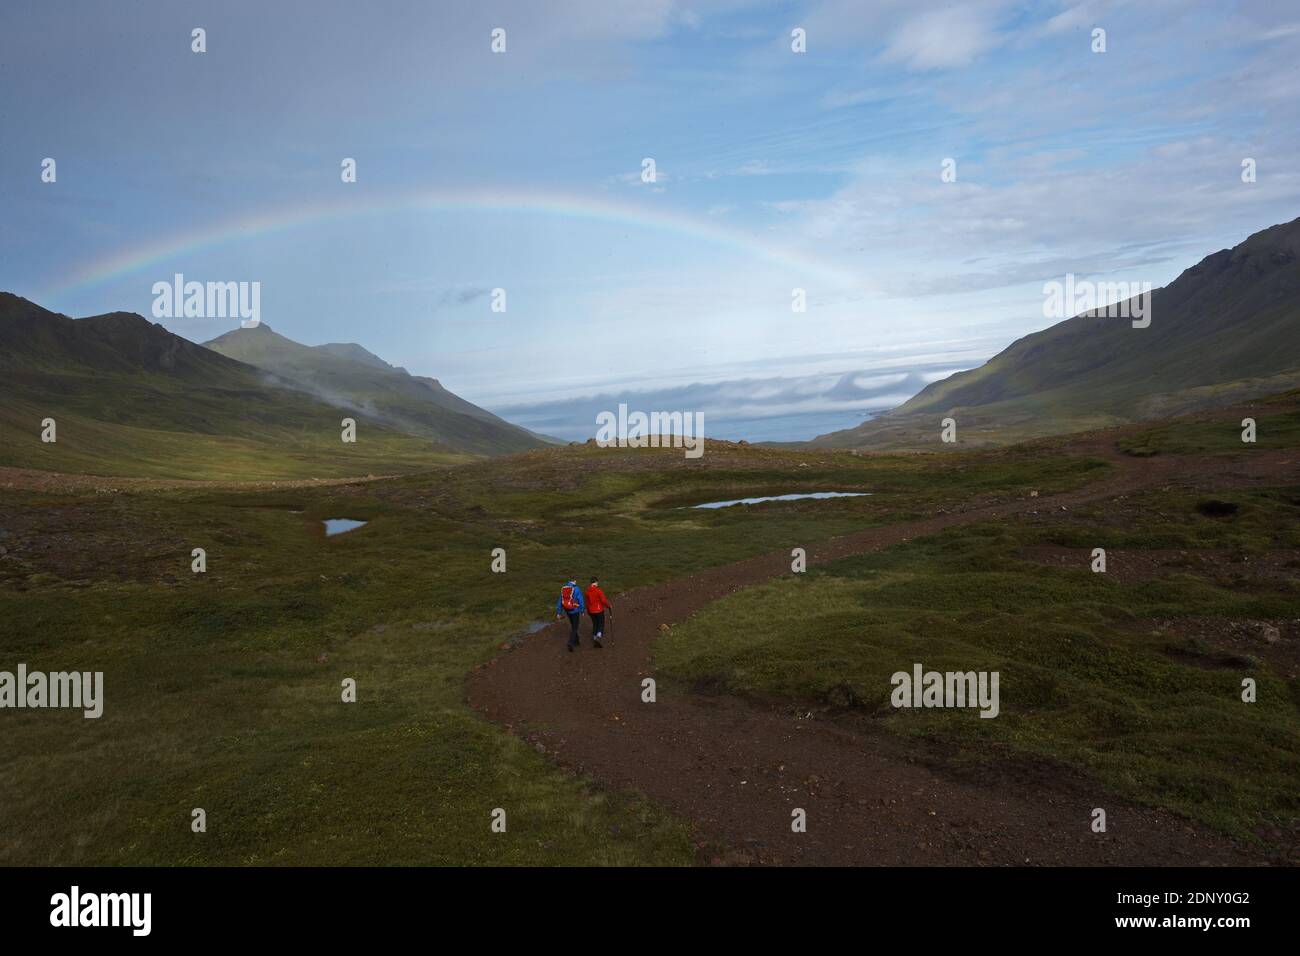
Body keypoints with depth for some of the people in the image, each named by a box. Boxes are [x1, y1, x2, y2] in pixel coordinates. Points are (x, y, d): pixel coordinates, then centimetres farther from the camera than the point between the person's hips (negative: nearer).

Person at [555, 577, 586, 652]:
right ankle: (570, 643, -14)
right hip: (575, 611, -5)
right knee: (575, 628, 2)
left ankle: (576, 641, 34)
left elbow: (559, 601, 3)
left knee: (573, 626, 23)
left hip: (567, 610, 5)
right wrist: (582, 611, -2)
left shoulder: (563, 589, -1)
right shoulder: (577, 589, -16)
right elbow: (581, 601, -14)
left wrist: (558, 613, 9)